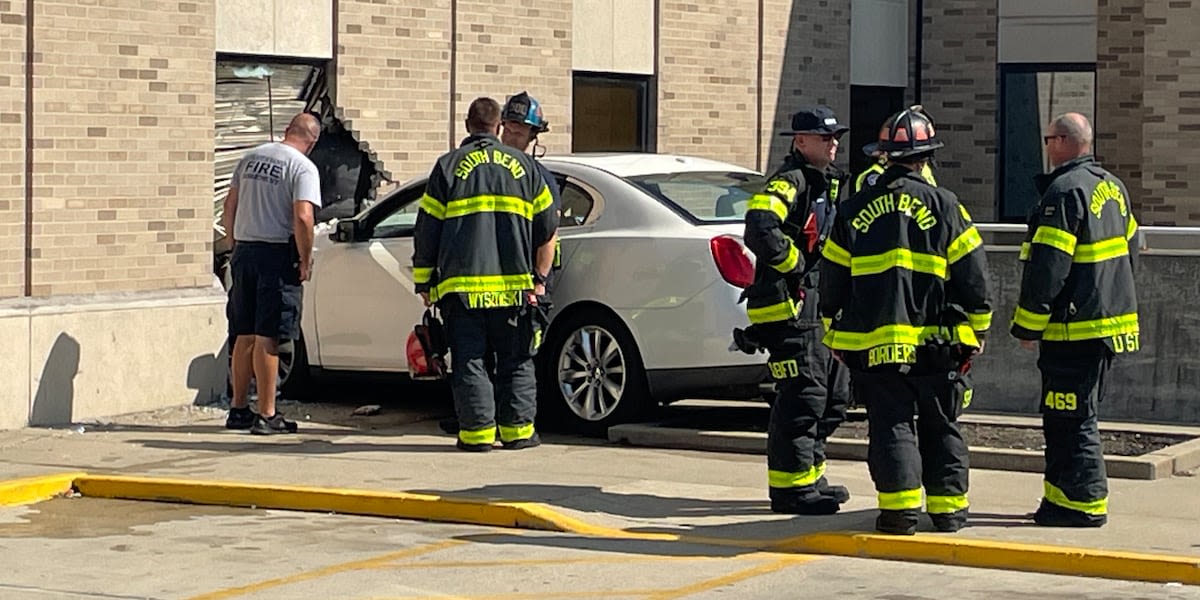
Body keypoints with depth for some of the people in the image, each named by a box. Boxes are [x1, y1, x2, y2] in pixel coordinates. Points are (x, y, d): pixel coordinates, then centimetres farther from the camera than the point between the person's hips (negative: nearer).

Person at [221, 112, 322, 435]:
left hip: (244, 251, 6)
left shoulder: (252, 157, 11)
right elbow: (302, 217, -20)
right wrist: (306, 260, -10)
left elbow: (230, 205, 15)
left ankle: (238, 409, 20)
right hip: (277, 254, -6)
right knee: (267, 339, -4)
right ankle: (266, 416, -2)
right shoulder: (303, 167, -9)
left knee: (244, 336, 14)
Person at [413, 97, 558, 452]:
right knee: (516, 362, 11)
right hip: (514, 286, 2)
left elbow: (426, 233, 3)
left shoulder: (449, 166, 4)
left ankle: (477, 431, 0)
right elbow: (547, 230, 10)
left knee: (469, 360, 3)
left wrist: (424, 283, 9)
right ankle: (517, 429, 10)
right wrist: (539, 279, 16)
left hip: (462, 286, -2)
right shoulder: (523, 165, 10)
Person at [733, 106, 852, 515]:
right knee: (802, 396, -11)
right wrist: (794, 262, -19)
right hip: (792, 306, -10)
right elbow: (760, 227, -28)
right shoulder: (789, 181, -12)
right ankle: (790, 487, -6)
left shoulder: (832, 183, 19)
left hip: (823, 308, 10)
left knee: (833, 397, 15)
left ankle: (809, 475, 27)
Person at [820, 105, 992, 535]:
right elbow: (973, 276, -2)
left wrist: (835, 336, 17)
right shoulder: (944, 206, -2)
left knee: (891, 424, 4)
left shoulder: (854, 210, 3)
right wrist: (977, 330, 9)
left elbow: (832, 281, 7)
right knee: (940, 427, 11)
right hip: (936, 344, 0)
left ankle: (899, 507, -4)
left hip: (872, 345, 1)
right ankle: (947, 506, 13)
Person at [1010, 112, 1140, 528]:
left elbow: (1047, 267, -20)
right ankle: (1065, 495, 21)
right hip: (1112, 321, 10)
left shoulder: (1065, 191, -17)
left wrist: (1027, 325, -14)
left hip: (1076, 328, -10)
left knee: (1070, 419, -4)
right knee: (1078, 416, 16)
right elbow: (1130, 247, 21)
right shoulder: (1113, 187, 13)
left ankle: (1084, 503, -3)